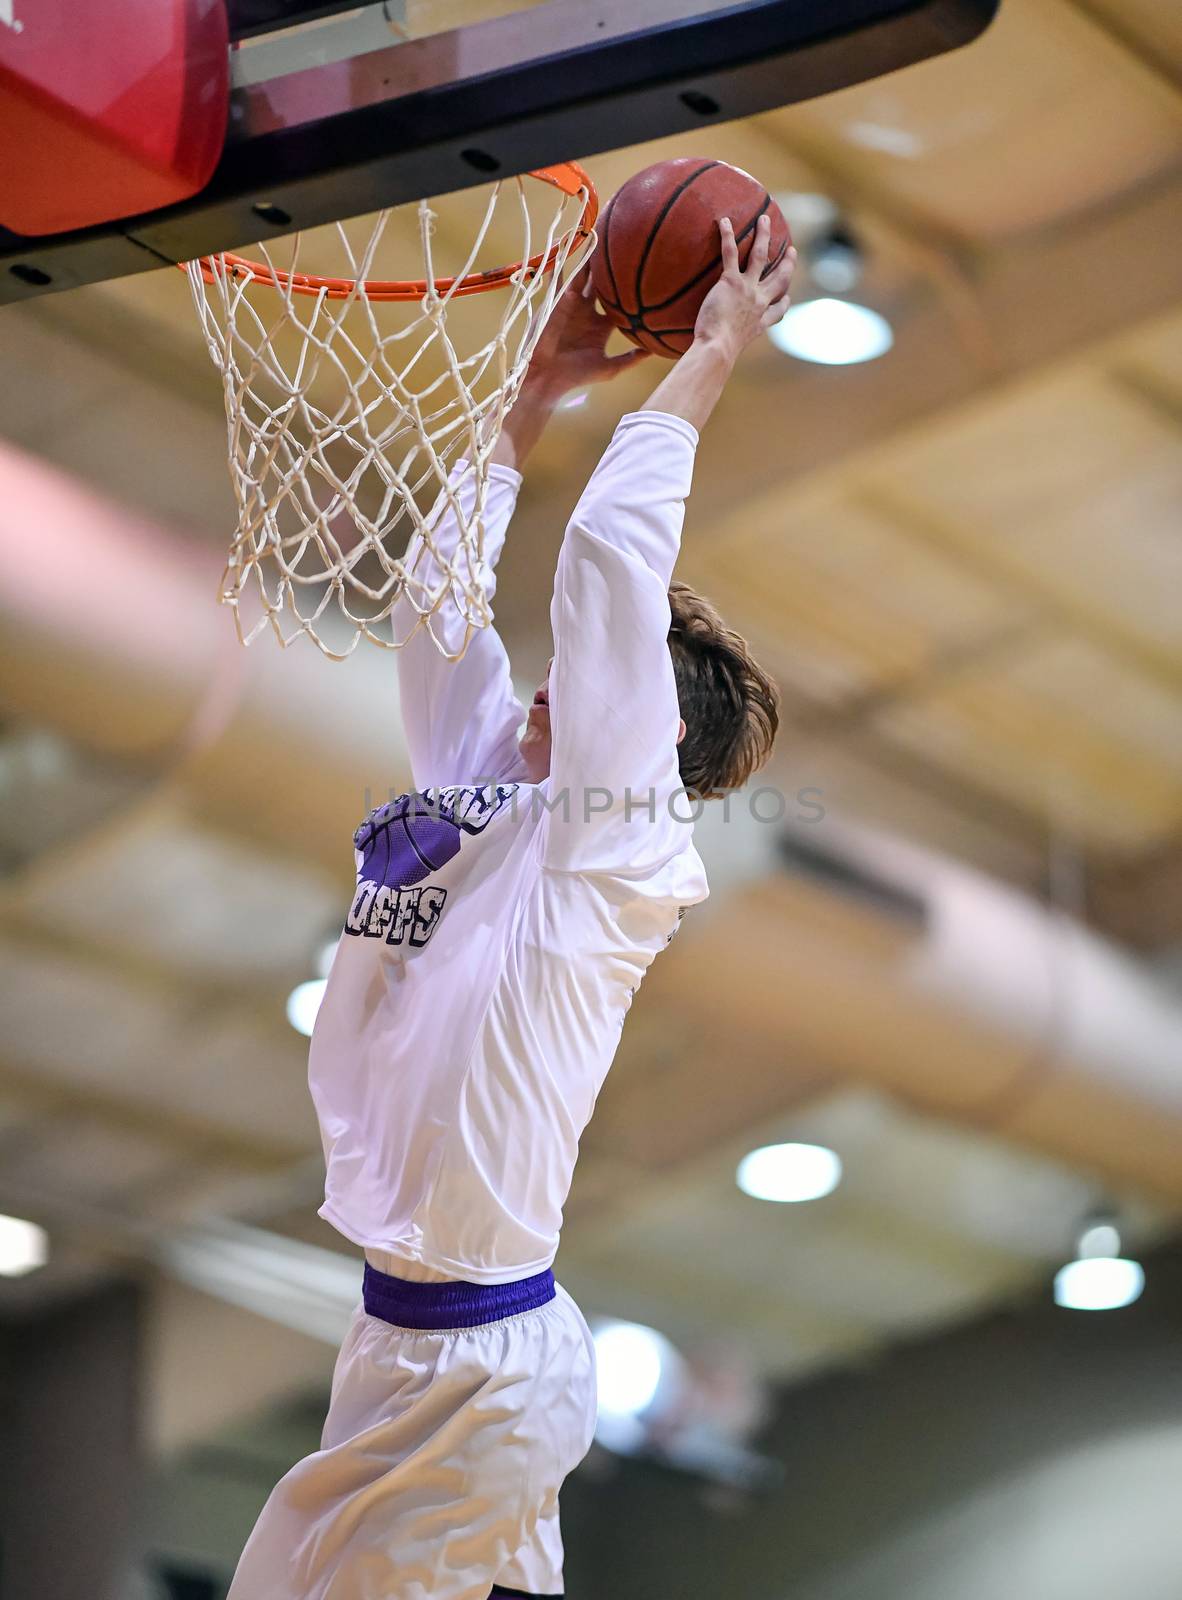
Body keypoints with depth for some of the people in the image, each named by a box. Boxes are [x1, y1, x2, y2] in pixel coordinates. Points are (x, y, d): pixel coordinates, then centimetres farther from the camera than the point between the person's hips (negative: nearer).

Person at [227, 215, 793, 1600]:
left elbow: (609, 551, -16)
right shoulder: (483, 786, 10)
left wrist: (710, 358, -9)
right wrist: (535, 390, 20)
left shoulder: (617, 840, -11)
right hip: (424, 1342, 8)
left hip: (472, 1373, -8)